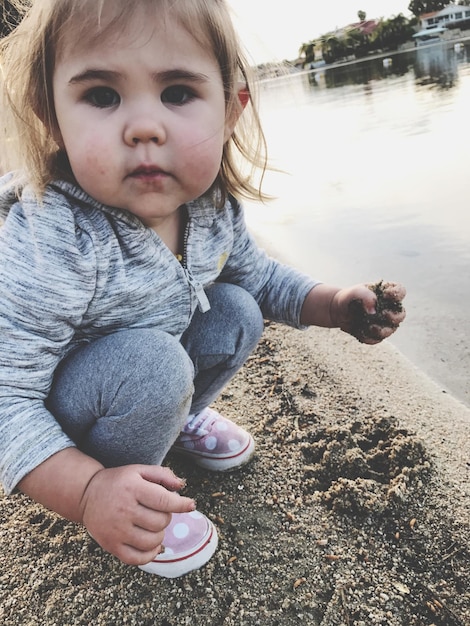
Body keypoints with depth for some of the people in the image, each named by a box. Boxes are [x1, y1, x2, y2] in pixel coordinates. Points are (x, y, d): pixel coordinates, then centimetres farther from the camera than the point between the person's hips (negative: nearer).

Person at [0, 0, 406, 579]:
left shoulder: (212, 209, -15)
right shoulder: (52, 246, -37)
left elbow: (258, 275, 5)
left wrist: (334, 304, -9)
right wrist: (88, 491, -43)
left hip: (145, 379, 6)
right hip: (54, 411, -6)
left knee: (237, 311, -6)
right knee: (150, 364, -32)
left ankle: (180, 417, 18)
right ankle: (116, 467, -1)